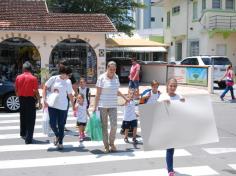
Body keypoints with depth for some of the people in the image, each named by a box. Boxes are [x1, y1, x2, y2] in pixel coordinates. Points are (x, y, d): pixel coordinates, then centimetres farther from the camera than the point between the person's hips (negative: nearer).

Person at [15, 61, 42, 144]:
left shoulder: (18, 77, -2)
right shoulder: (33, 78, -13)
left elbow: (16, 90, 5)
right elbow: (36, 92, -12)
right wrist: (39, 102, -3)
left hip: (22, 99, 4)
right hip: (30, 99, -4)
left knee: (22, 118, 20)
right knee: (30, 119, 1)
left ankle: (23, 134, 36)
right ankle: (28, 139, 0)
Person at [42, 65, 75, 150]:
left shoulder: (68, 82, 1)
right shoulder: (53, 79, -4)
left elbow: (70, 95, 8)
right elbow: (45, 89, 1)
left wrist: (73, 106, 9)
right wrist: (44, 100, -8)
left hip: (63, 107, 1)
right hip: (52, 105, -1)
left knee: (61, 125, 5)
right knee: (52, 123, -3)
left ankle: (60, 142, 19)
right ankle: (57, 136, 28)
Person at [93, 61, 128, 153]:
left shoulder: (116, 77, 8)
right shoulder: (101, 78, -7)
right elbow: (98, 93, -7)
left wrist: (125, 98, 27)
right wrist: (95, 106, -12)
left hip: (113, 106, 4)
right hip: (102, 105, -3)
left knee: (114, 125, -7)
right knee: (104, 126, 3)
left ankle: (112, 143, 14)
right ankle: (106, 146, 15)